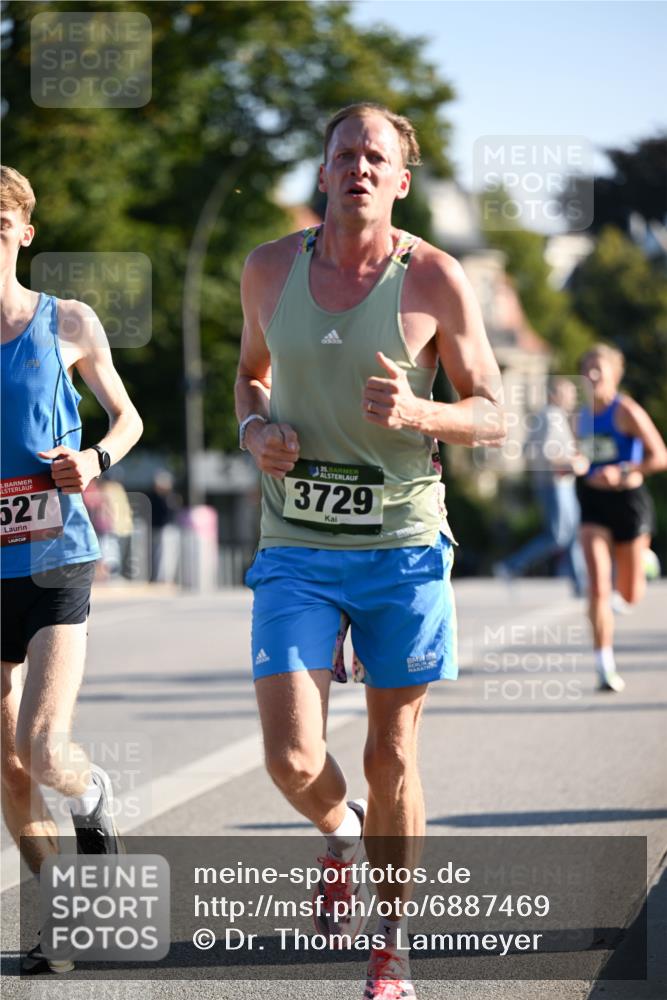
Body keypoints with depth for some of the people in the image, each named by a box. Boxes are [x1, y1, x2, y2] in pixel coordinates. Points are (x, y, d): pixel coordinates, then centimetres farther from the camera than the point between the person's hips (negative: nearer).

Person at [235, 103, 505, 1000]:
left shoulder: (436, 281, -7)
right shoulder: (270, 269, 2)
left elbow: (492, 419, -3)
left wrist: (417, 412, -23)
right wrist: (257, 428, -3)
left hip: (402, 546, -1)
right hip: (296, 550, 1)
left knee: (392, 756, 6)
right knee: (292, 761, -11)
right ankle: (340, 833, 26)